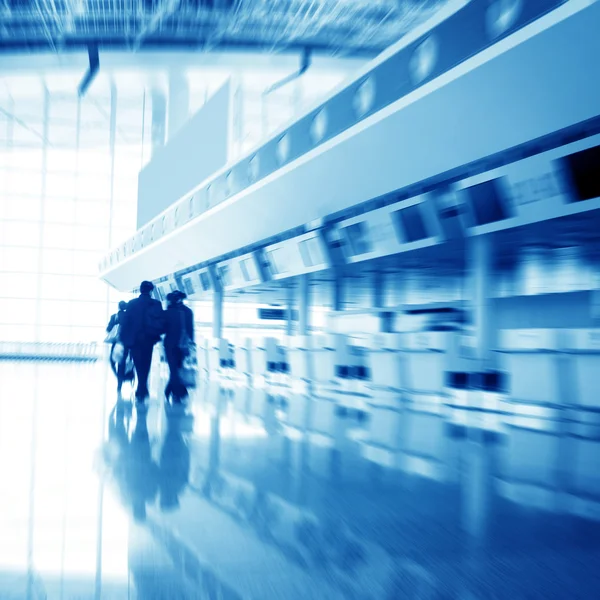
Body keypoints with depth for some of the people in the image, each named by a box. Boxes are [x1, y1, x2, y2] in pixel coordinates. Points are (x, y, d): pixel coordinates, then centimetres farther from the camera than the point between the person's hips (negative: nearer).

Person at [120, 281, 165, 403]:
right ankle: (142, 392, 8)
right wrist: (157, 333, 7)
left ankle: (142, 392, 12)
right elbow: (162, 323, -10)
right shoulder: (156, 304, -5)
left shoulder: (131, 303, -1)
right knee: (145, 367, 12)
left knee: (139, 367, 10)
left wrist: (124, 338, 1)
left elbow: (125, 322, -4)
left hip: (134, 340, 0)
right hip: (148, 339, 0)